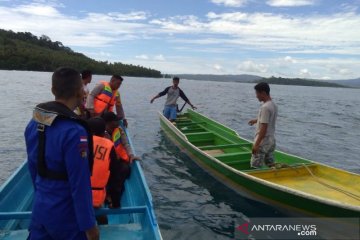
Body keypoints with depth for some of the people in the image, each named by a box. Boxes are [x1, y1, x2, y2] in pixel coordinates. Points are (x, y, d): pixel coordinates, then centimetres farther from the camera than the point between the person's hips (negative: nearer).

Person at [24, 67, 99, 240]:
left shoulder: (33, 124, -3)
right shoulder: (74, 131, -28)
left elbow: (33, 167, 8)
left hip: (39, 210, 6)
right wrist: (89, 225, -14)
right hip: (66, 217, -6)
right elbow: (80, 185, -25)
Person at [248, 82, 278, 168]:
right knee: (271, 165, 17)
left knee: (255, 168, 0)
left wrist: (256, 144, -21)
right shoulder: (274, 105, 6)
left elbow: (264, 128, -24)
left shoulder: (265, 107, -22)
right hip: (271, 141, 9)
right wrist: (257, 120, 30)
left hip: (263, 142, -9)